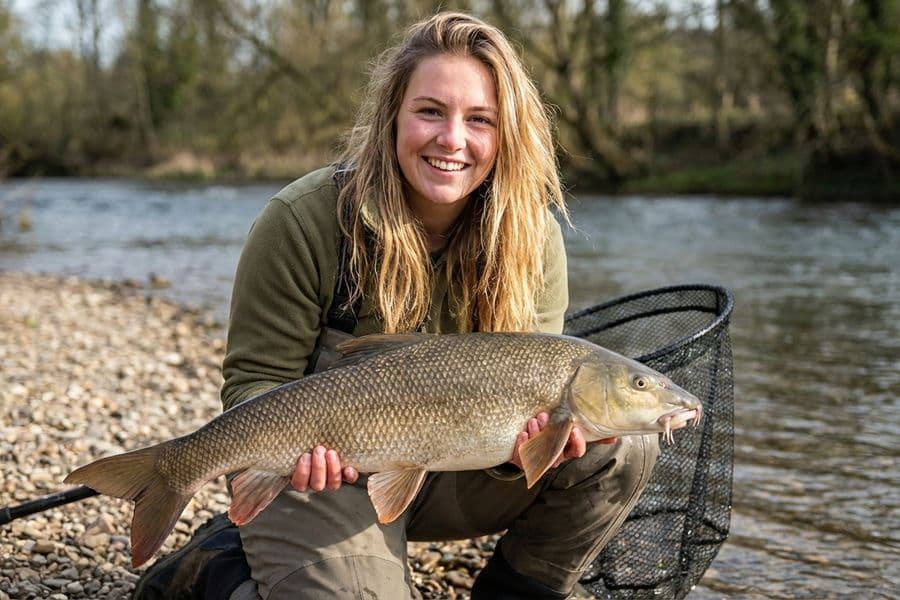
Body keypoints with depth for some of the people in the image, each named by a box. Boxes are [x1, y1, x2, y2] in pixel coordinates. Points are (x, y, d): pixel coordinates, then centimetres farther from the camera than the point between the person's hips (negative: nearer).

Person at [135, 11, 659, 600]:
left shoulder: (532, 239, -9)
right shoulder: (303, 221, -18)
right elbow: (256, 378, -12)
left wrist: (525, 438, -32)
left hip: (451, 473, 4)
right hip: (325, 481, -3)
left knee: (624, 448, -13)